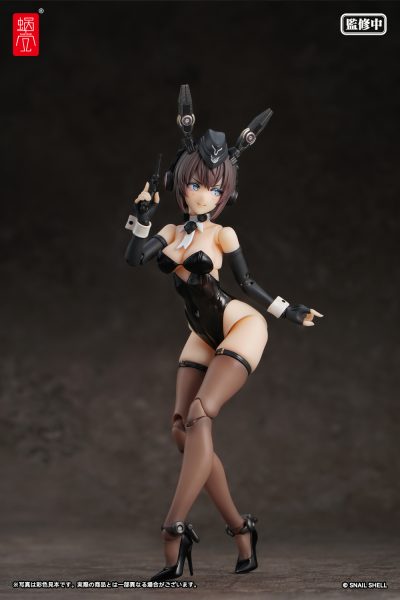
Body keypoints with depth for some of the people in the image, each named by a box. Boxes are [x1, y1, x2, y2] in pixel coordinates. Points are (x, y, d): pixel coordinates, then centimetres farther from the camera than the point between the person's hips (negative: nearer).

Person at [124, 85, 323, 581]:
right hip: (203, 337, 7)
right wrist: (142, 216, -11)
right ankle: (240, 530, 5)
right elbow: (134, 258, -7)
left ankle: (174, 532, -27)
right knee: (183, 431, -3)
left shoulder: (222, 234, -5)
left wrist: (288, 312, 4)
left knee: (198, 416, -23)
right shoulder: (172, 232, 9)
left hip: (240, 327, -7)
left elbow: (248, 285, 2)